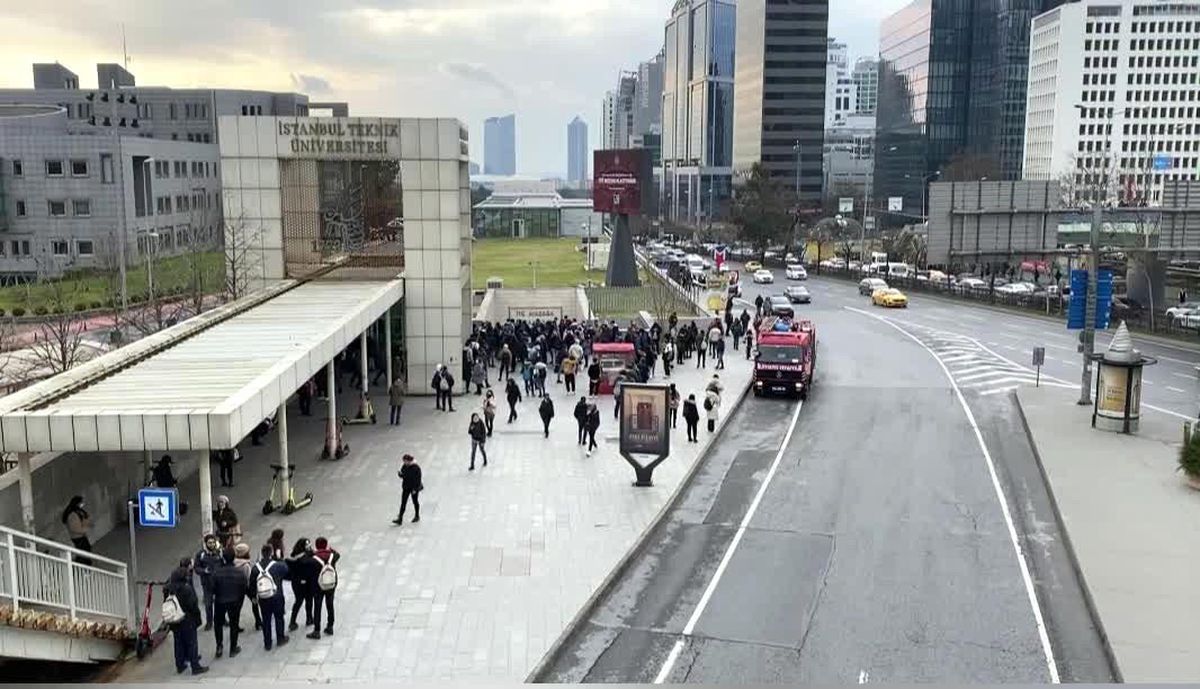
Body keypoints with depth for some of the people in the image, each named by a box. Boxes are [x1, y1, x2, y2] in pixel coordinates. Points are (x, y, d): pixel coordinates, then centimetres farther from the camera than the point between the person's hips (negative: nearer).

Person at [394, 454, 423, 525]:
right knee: (403, 503, 2)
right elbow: (403, 476, 7)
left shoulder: (416, 468, -22)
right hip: (406, 487, 5)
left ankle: (417, 516, 34)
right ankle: (400, 519, 3)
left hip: (414, 488, -5)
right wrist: (400, 474, -16)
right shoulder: (404, 466, -3)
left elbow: (418, 479, -18)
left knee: (415, 502, 13)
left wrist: (415, 489, -19)